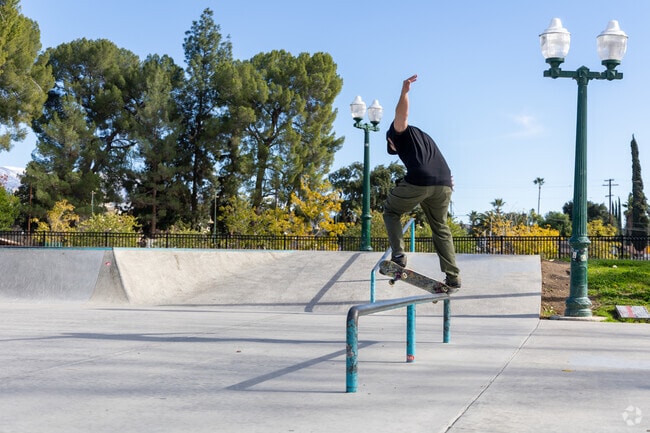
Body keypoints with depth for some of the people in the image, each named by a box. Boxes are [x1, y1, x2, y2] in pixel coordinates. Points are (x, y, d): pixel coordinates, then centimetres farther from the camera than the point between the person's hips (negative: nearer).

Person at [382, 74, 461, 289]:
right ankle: (453, 277, 11)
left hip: (418, 182, -6)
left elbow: (402, 114, -7)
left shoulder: (401, 132, 16)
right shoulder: (424, 137, 38)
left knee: (391, 211, 18)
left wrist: (404, 91, -22)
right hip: (445, 184, 6)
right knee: (441, 227, 19)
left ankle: (398, 255, 1)